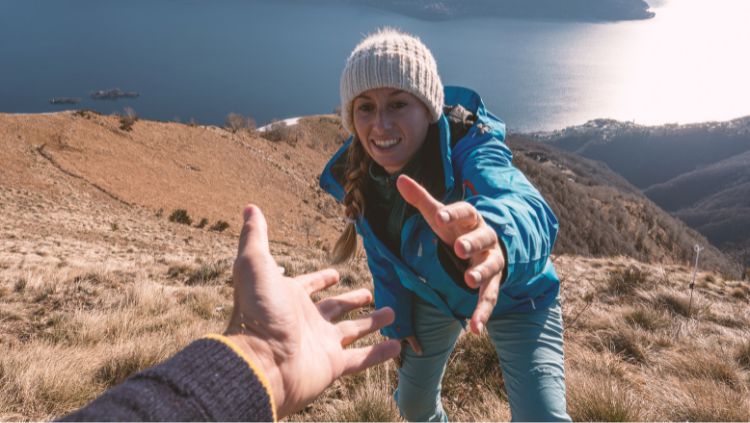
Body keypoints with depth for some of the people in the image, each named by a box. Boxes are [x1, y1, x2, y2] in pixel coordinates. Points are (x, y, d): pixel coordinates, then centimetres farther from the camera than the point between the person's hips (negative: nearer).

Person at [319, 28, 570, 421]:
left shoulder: (469, 145, -36)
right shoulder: (355, 175, -19)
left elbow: (524, 207, -59)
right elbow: (382, 251, 0)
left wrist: (498, 235, -82)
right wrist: (396, 320, 3)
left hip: (514, 298, -4)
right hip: (433, 295, 5)